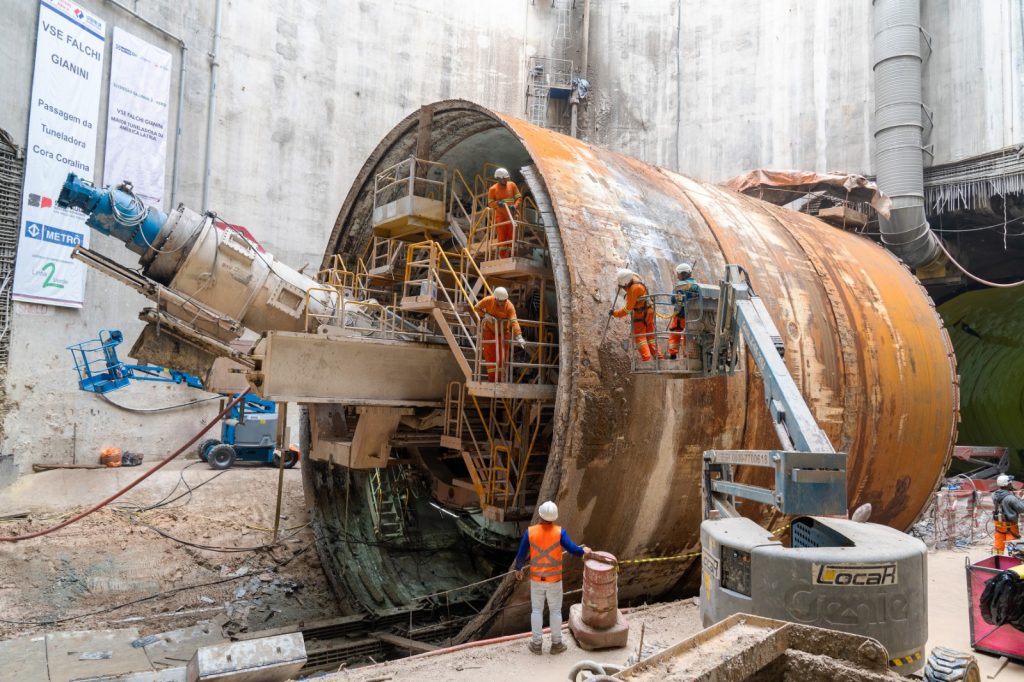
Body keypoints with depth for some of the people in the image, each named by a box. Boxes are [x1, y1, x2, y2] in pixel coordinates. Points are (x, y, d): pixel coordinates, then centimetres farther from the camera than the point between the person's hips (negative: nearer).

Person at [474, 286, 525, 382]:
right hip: (489, 330, 0)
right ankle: (491, 377, 3)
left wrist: (519, 337, -49)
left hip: (503, 331, 0)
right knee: (489, 353, -3)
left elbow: (514, 322, -37)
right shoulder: (488, 300, -22)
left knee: (502, 354, 1)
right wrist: (485, 315, -25)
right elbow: (477, 307, -6)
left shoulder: (509, 306, -27)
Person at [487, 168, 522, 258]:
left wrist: (515, 206, -17)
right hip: (500, 217, -3)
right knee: (502, 238, -5)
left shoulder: (512, 185, 2)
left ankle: (509, 257, 13)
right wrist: (497, 203, -22)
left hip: (511, 216, 3)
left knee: (511, 237, 4)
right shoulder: (493, 189, -3)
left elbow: (519, 197, 3)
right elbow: (490, 203, 0)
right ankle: (502, 258, 0)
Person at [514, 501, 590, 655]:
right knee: (555, 611, 16)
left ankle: (537, 644, 25)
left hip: (536, 579, 1)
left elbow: (521, 554, -7)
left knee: (537, 610, 16)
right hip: (554, 580, -1)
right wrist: (584, 551, 6)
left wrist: (518, 569, 12)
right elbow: (573, 550, -17)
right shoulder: (559, 532, -18)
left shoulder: (530, 531, -15)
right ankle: (556, 644, 26)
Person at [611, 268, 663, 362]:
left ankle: (646, 358, -12)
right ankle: (658, 357, 13)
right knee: (651, 336, 13)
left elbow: (628, 308, -24)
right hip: (648, 312, 9)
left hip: (641, 314, -9)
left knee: (639, 337, -4)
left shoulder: (634, 289, -30)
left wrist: (615, 313, -13)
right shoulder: (634, 277, -6)